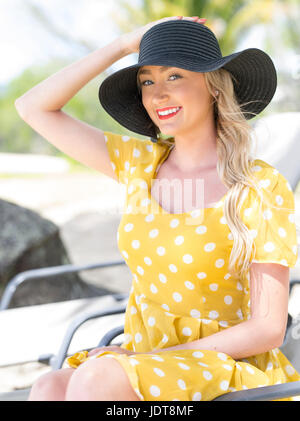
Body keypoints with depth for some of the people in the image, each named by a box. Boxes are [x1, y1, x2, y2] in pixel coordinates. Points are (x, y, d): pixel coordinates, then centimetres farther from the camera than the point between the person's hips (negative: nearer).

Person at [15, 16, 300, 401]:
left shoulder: (262, 189, -11)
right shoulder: (140, 162, 4)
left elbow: (268, 330, -12)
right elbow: (33, 108, 4)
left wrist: (140, 358, -15)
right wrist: (125, 44, -1)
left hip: (228, 369, -4)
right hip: (144, 360, 5)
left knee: (93, 381, -33)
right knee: (49, 392, -27)